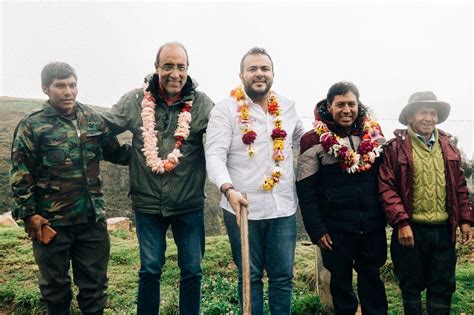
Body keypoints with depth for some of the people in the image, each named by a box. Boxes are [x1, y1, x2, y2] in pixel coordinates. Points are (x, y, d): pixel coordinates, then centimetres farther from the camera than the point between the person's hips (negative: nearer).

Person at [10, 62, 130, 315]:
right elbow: (20, 175, -6)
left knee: (95, 283, 14)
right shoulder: (32, 126, -7)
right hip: (50, 222, -3)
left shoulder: (93, 119, 4)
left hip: (93, 219, 3)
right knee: (55, 285, 16)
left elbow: (116, 153, 11)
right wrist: (28, 214, -10)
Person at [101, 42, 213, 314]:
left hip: (189, 204, 0)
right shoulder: (136, 101, -3)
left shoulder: (202, 104, -6)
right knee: (150, 270, 14)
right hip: (148, 203, 1)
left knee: (192, 270, 14)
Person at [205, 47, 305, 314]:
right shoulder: (226, 109, -5)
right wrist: (229, 190, -29)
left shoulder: (287, 107, 8)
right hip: (243, 208, -3)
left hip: (283, 209, 4)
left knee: (283, 276, 13)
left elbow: (304, 140, 25)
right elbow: (215, 155, -14)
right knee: (250, 276, 12)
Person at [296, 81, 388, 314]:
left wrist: (386, 217, 6)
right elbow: (306, 190, -8)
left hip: (373, 226, 3)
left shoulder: (374, 135, 4)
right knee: (341, 279, 12)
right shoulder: (314, 141, -8)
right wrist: (316, 230, -10)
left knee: (372, 278, 16)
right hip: (335, 229, -3)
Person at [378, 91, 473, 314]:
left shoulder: (448, 147, 10)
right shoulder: (395, 148, -6)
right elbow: (387, 188, -11)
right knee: (411, 287, 12)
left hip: (444, 230, 4)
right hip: (411, 229, -3)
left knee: (443, 288, 12)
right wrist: (401, 223, -18)